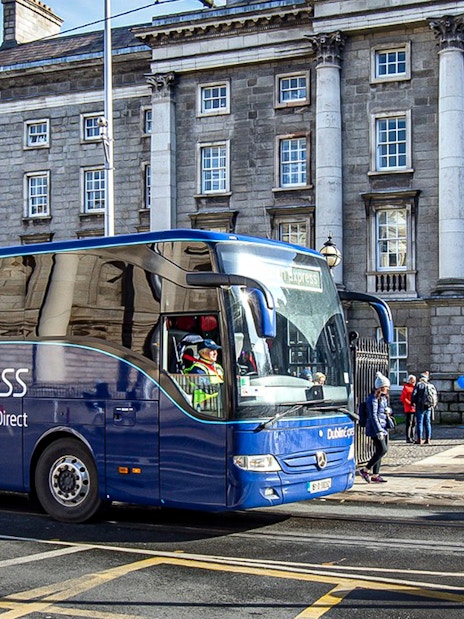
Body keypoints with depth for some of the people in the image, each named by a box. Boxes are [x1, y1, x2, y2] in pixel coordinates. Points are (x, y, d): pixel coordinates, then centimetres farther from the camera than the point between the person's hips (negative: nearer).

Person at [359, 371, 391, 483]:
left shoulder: (384, 397, 14)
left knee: (379, 451, 9)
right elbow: (373, 415, -18)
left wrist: (388, 410, 5)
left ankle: (375, 475, 15)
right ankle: (366, 470, -5)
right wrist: (379, 430, -22)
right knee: (383, 449, -14)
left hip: (383, 428, 9)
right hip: (375, 428, -9)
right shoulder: (373, 398, -14)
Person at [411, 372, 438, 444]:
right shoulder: (431, 386, 10)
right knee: (428, 423, 10)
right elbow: (436, 397, 11)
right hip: (429, 407, 4)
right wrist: (433, 405, 21)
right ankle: (428, 439, 10)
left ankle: (420, 439, -4)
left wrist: (413, 402, 5)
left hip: (420, 406, -4)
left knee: (420, 422, -1)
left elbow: (414, 395, -10)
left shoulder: (419, 385, -4)